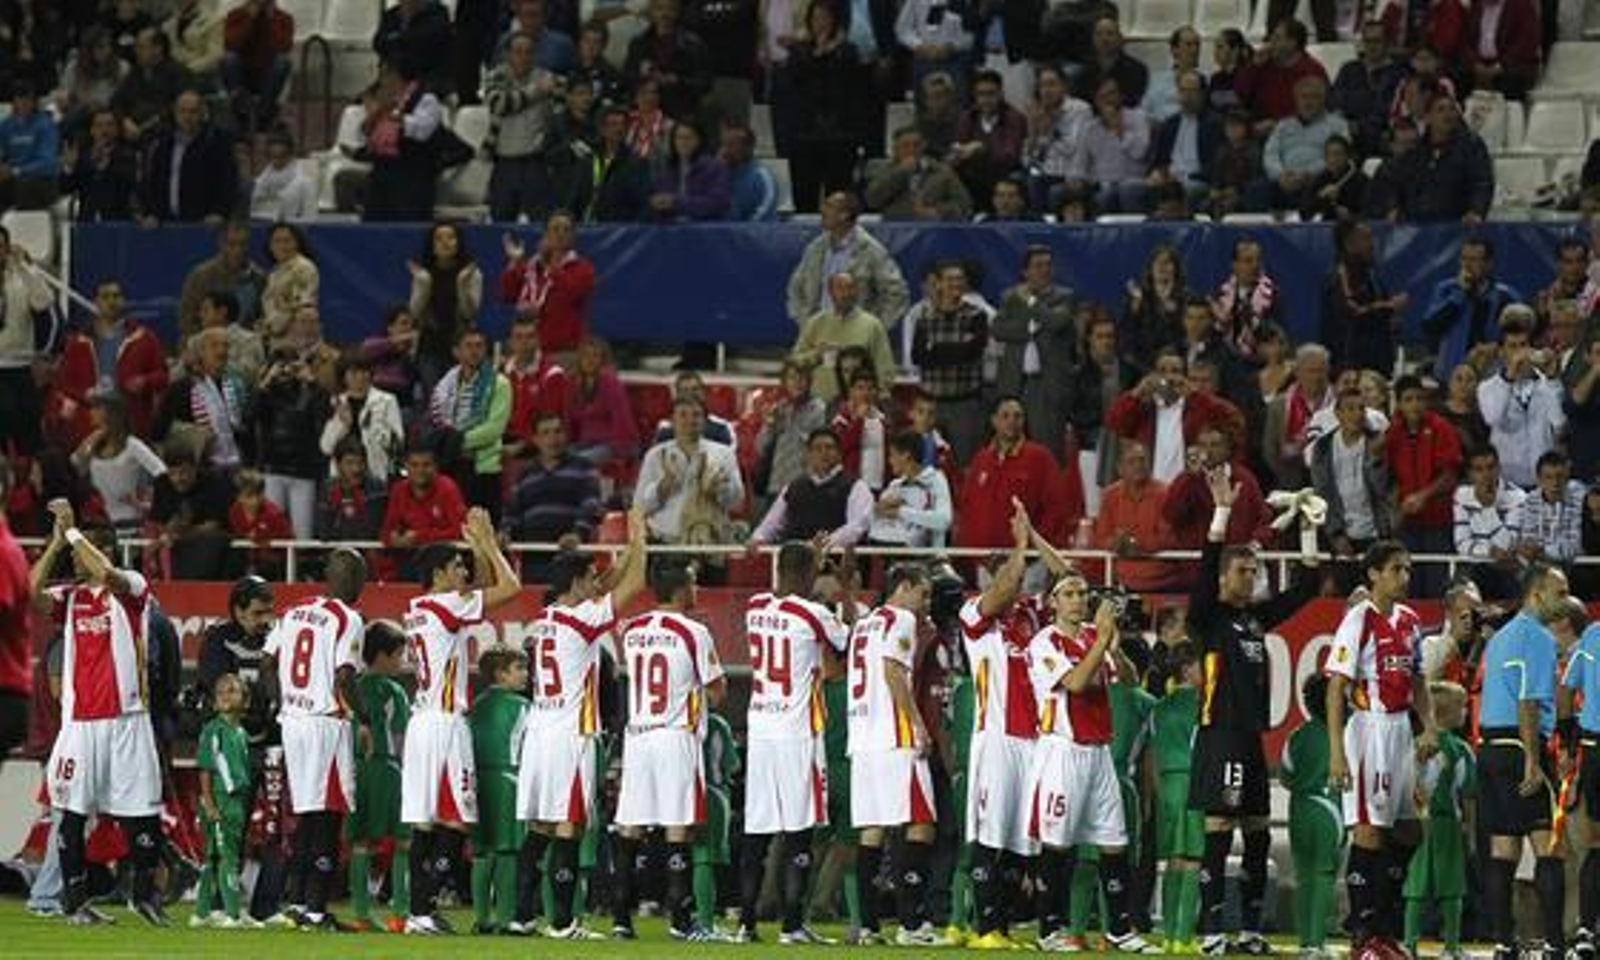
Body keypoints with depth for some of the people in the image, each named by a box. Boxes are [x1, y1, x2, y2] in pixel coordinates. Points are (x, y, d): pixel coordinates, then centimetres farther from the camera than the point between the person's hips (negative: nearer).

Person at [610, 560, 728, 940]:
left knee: (629, 825, 6)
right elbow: (714, 695, -5)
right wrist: (718, 678, 16)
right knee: (677, 826, -4)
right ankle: (680, 919, -5)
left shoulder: (631, 631, 8)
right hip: (677, 736, -5)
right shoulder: (693, 633, -9)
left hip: (636, 734, 5)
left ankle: (621, 917, 6)